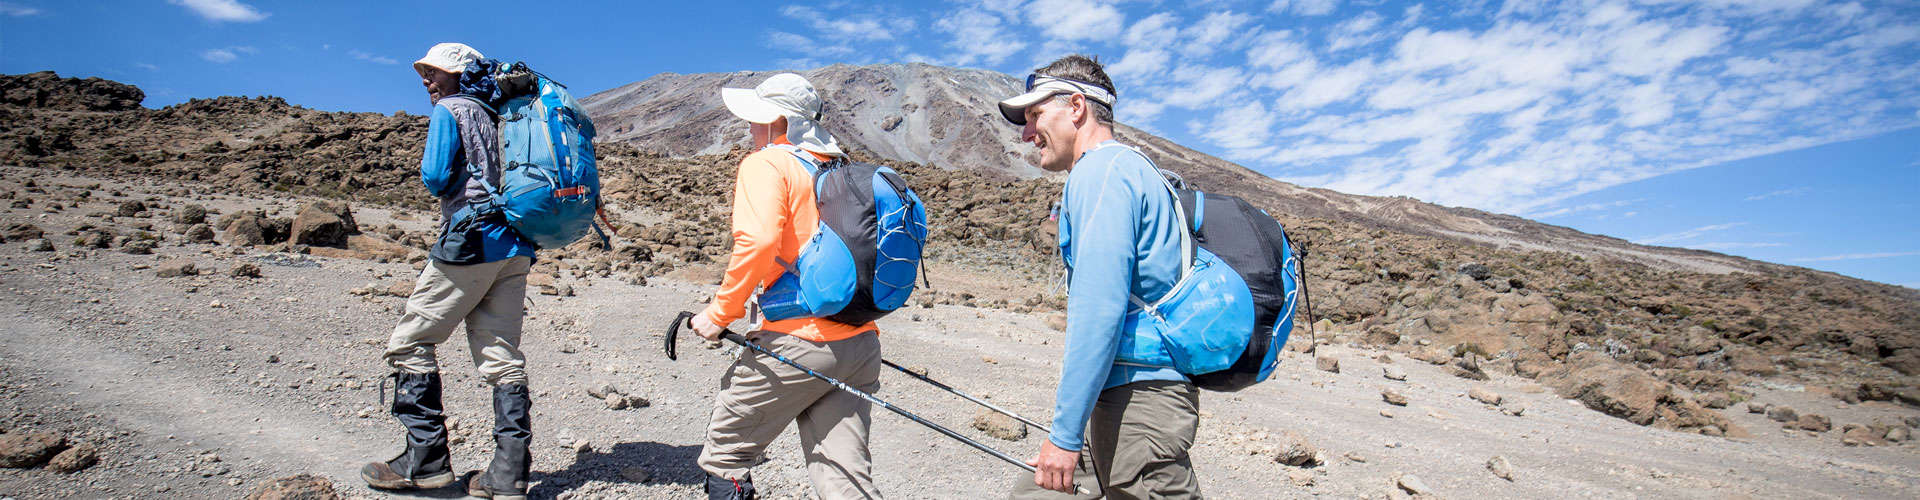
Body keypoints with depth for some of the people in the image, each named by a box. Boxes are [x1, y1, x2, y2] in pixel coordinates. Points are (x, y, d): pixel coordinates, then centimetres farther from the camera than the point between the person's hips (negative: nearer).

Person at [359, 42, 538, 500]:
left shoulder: (450, 110, 1)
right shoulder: (496, 116, 21)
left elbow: (436, 178, -7)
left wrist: (429, 173, 12)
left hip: (469, 242, -7)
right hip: (514, 248, 7)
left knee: (410, 343, 5)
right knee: (502, 356, 3)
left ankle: (425, 461, 4)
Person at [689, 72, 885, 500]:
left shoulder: (766, 165, -4)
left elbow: (758, 240, -21)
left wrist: (722, 311, -10)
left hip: (799, 342, -7)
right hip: (861, 344, 7)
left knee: (725, 456, 14)